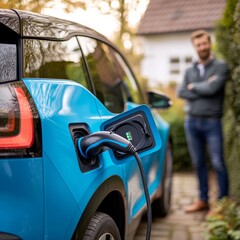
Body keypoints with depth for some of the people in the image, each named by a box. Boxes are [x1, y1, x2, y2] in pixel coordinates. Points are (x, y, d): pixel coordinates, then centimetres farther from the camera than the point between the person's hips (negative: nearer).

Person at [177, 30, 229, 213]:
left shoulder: (221, 67, 0)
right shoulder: (190, 71, 15)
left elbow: (213, 88, -16)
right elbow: (181, 92, 1)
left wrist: (193, 87, 0)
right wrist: (204, 90, -9)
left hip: (212, 122, -5)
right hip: (192, 122, 5)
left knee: (218, 163, -3)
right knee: (198, 163, 11)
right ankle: (203, 200, 22)